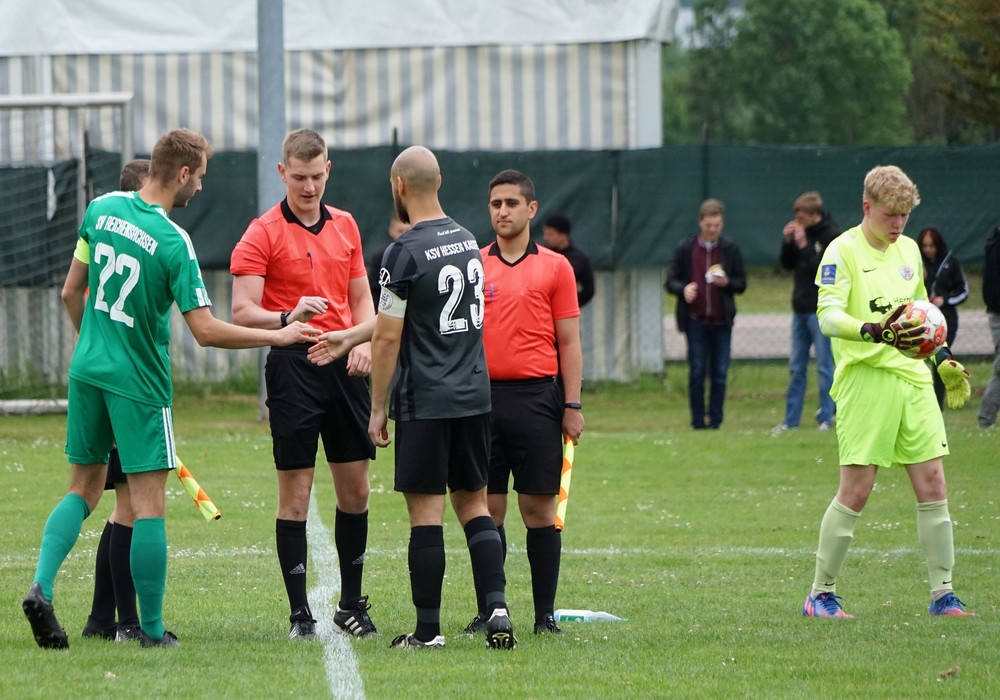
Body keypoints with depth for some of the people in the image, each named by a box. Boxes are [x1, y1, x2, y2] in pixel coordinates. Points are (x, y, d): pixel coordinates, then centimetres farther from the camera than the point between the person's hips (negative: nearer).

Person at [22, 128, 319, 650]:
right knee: (148, 503, 0)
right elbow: (205, 331, -20)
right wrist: (277, 336, -10)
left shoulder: (101, 209, 1)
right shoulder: (173, 241, -18)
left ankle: (41, 586, -3)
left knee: (84, 488, 15)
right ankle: (152, 630, 3)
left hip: (87, 368, 6)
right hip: (138, 382, -6)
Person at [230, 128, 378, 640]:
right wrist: (288, 318, -29)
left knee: (355, 489, 7)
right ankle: (300, 613, 0)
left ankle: (351, 604, 19)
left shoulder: (345, 226, 13)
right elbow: (242, 312, -10)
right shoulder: (263, 233, -4)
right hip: (293, 366, -5)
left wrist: (364, 342, 1)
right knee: (295, 493, -4)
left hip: (344, 366, 5)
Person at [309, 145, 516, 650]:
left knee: (425, 511, -2)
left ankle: (428, 629, 1)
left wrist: (378, 409, -3)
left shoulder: (405, 252, -14)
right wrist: (348, 337, 29)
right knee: (472, 503, 13)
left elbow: (389, 339, -12)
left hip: (425, 400, -7)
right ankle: (497, 606, -1)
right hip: (474, 395, 7)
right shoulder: (466, 240, 11)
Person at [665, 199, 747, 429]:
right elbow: (671, 281, 6)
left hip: (722, 322, 1)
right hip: (696, 321, -1)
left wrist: (727, 282, -13)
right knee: (697, 373, -1)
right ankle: (698, 422, 5)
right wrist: (683, 289, -16)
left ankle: (715, 421, 6)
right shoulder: (685, 248, 3)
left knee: (719, 374, 0)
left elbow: (742, 284, 9)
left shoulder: (730, 248, 5)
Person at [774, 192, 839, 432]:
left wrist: (803, 245, -18)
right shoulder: (801, 232, 10)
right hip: (800, 308, 7)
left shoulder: (831, 235, -10)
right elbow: (787, 264, 13)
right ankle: (791, 419, 12)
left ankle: (826, 417, 2)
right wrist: (788, 241, -3)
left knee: (824, 366, -2)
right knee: (796, 367, 9)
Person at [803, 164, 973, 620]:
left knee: (932, 486, 2)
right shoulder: (843, 250, -7)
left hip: (913, 377, 7)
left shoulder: (908, 249, 16)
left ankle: (942, 594, 8)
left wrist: (944, 359, 24)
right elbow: (828, 316, -19)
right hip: (865, 378, -7)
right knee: (855, 491, -6)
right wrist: (875, 332, -34)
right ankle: (820, 594, 5)